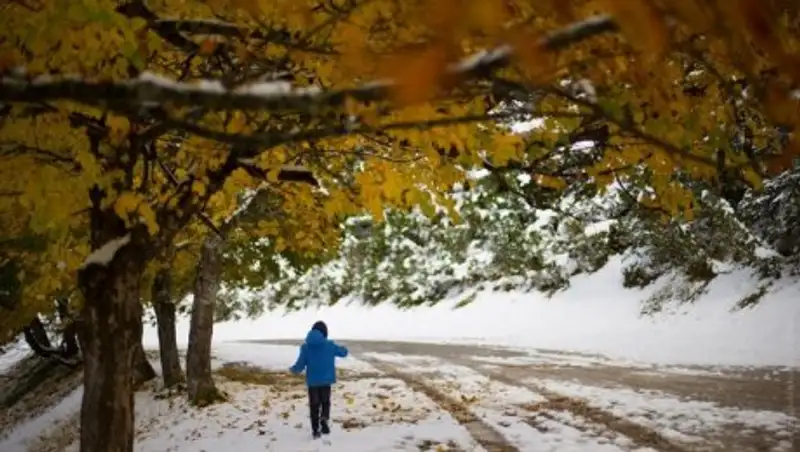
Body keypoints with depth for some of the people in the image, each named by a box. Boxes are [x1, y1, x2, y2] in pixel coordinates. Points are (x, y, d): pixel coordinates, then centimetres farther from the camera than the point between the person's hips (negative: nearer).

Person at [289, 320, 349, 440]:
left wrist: (293, 369, 18)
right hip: (326, 380, 0)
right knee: (325, 402, 16)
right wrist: (344, 349, 32)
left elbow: (300, 365, -5)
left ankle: (315, 430, 14)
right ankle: (324, 418, -13)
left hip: (312, 381, 1)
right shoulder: (330, 345, -8)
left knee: (314, 405, 12)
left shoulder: (305, 347, -8)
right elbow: (343, 352, 8)